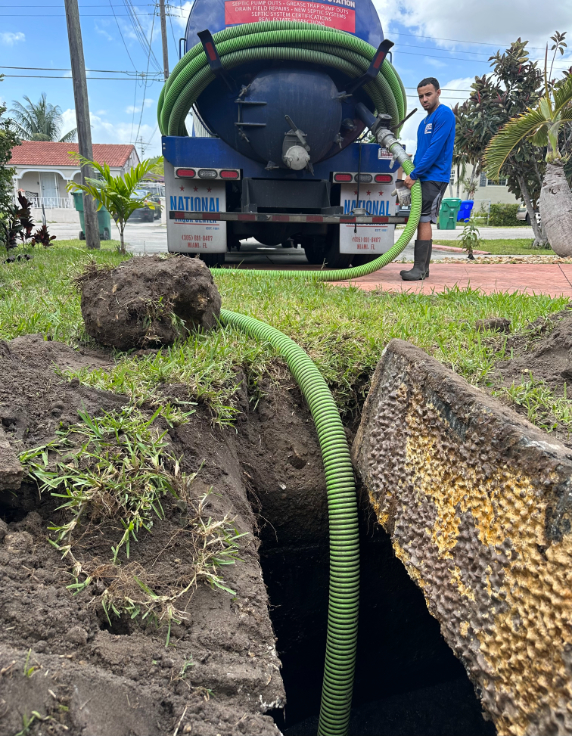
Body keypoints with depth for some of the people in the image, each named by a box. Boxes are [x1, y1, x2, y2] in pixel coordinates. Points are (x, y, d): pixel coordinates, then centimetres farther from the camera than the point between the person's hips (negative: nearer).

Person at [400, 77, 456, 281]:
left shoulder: (444, 114, -8)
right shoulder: (425, 121, 20)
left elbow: (435, 149, -17)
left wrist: (414, 174, -16)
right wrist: (412, 174, 11)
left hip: (434, 178, -9)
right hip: (423, 178, 9)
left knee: (424, 221, -13)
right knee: (423, 221, 8)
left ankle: (419, 268, -12)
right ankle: (423, 268, 12)